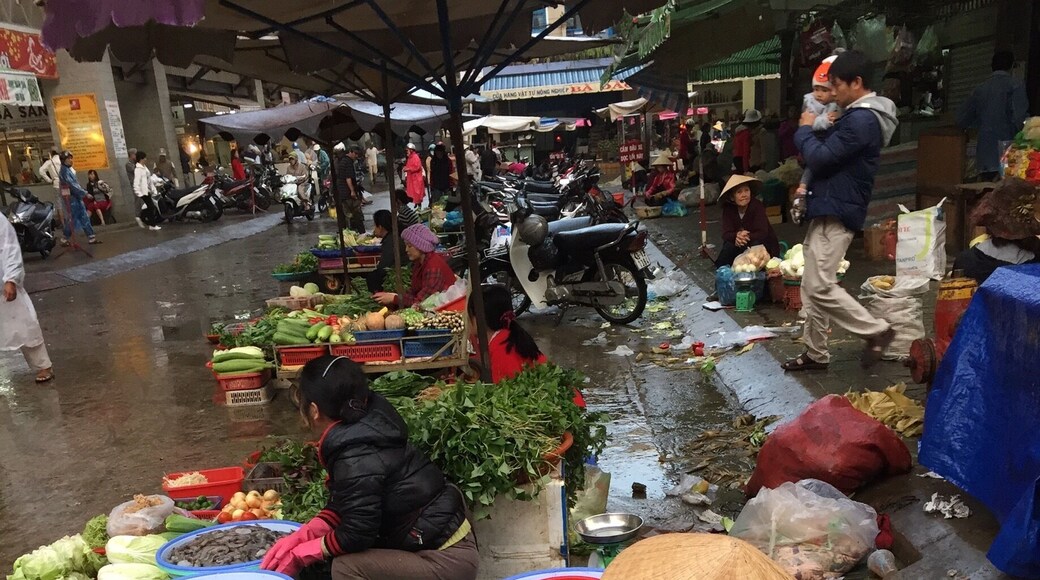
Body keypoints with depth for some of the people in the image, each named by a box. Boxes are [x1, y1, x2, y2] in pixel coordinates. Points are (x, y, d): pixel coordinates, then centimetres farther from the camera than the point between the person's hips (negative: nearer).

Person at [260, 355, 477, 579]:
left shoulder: (355, 459, -25)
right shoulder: (364, 428, 2)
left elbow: (357, 534, -19)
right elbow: (342, 506, 9)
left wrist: (300, 554, -7)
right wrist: (301, 536, -2)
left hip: (449, 560, -9)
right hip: (445, 543, 9)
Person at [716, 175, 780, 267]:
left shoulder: (757, 205, -21)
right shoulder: (728, 208, -12)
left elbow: (762, 233, -27)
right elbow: (726, 234, -18)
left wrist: (747, 237, -45)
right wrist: (737, 236, -40)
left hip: (765, 246, -2)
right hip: (742, 245, 2)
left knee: (755, 244, -33)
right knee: (729, 245, -27)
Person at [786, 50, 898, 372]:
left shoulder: (861, 119, -17)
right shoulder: (859, 116, 19)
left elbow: (820, 158, -19)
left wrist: (805, 130, -3)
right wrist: (818, 132, 4)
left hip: (836, 213, -11)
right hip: (828, 210, 11)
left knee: (820, 288, -11)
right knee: (811, 288, 11)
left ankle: (877, 331, 5)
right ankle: (816, 353, 19)